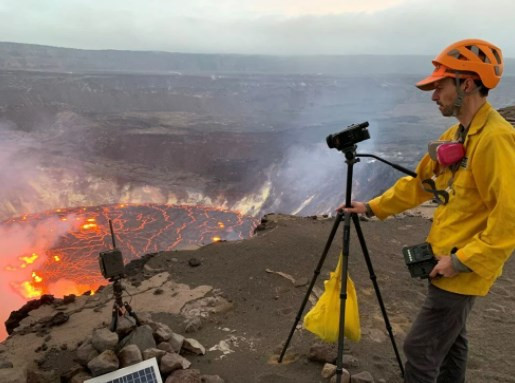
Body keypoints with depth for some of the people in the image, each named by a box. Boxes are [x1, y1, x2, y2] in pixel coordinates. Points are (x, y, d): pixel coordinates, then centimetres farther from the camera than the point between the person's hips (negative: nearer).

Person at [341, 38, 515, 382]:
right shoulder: (455, 135, 8)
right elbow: (419, 184, 14)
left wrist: (463, 260, -22)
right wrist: (372, 208, 12)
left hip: (465, 270, -9)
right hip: (450, 263, 9)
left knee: (421, 348, -1)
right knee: (449, 339, 22)